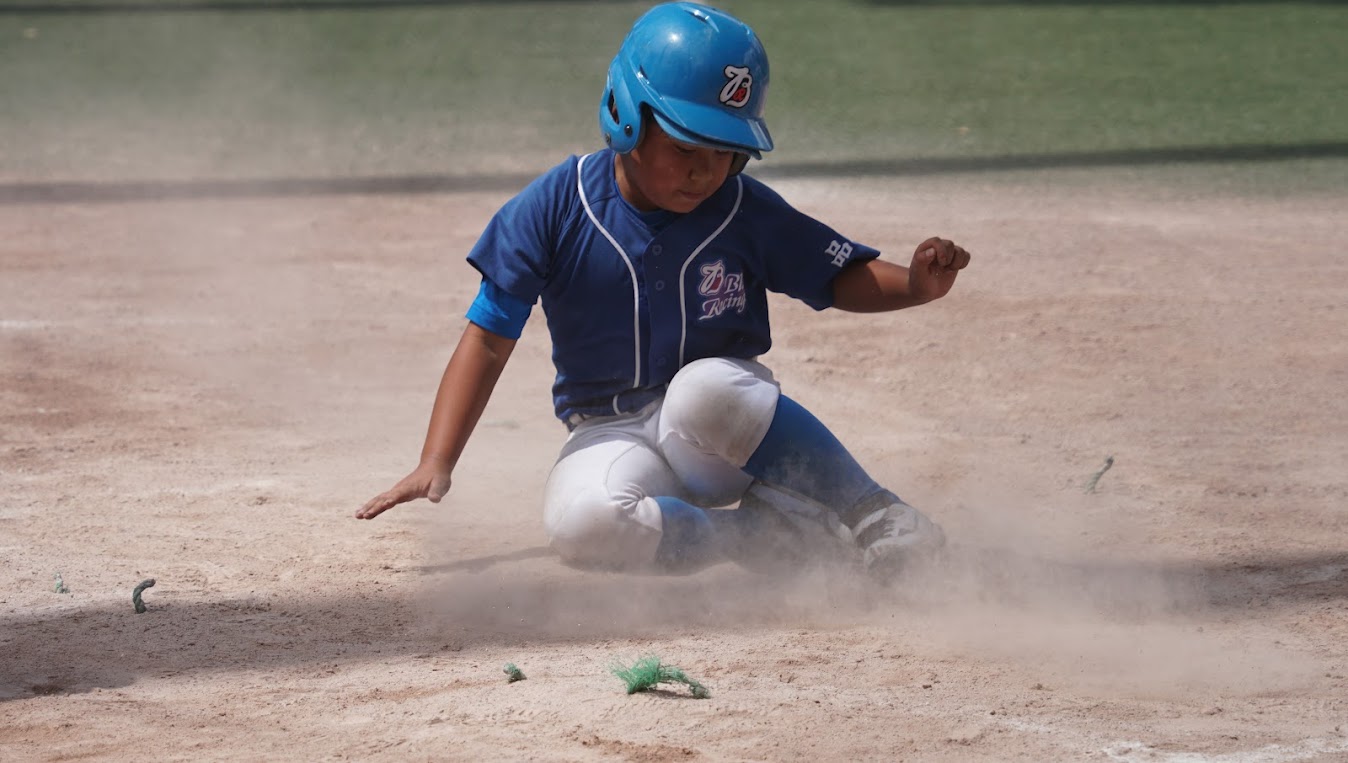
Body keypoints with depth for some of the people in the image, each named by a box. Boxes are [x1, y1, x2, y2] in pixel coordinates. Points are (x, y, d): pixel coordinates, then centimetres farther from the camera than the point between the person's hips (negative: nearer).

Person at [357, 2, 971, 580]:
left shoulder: (747, 213, -7)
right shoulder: (555, 209, -10)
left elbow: (842, 277, 2)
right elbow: (488, 340, -8)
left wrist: (916, 286, -21)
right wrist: (435, 467, -18)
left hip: (728, 428, 0)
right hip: (614, 436, 0)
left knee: (705, 388, -39)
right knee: (583, 524, -36)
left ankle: (885, 528, -24)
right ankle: (782, 542, -23)